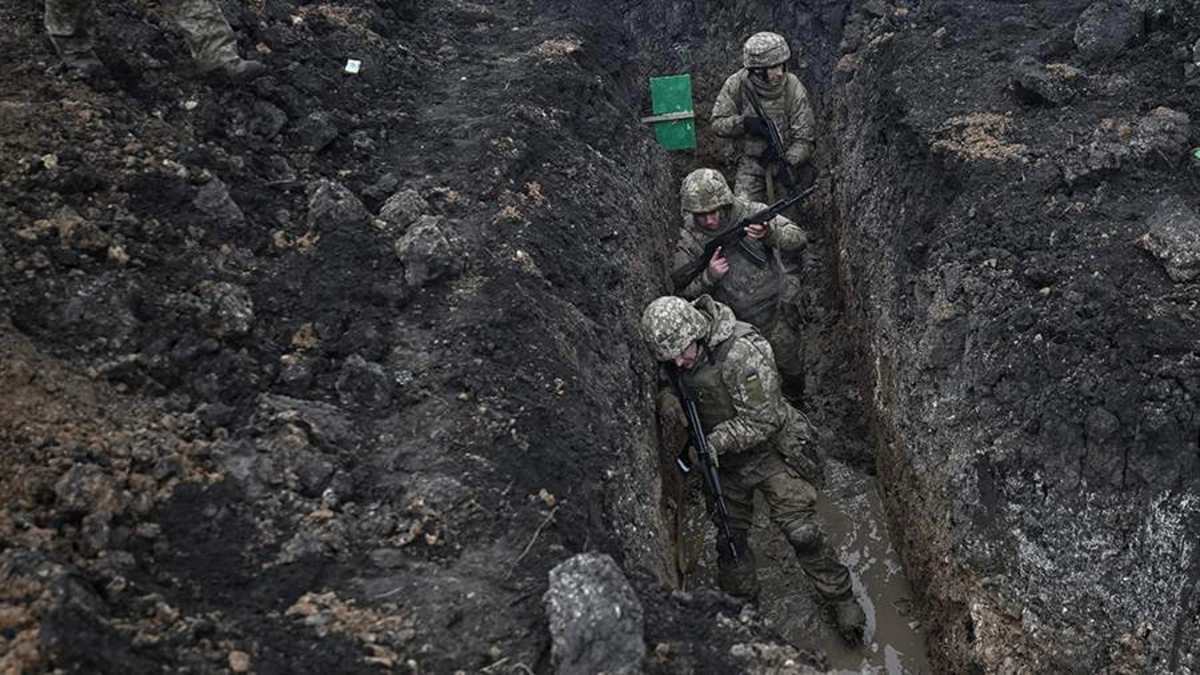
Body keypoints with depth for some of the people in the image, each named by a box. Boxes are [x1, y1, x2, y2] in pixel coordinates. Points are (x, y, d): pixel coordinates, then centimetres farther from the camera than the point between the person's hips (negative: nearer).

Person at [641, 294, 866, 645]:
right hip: (726, 459, 6)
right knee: (729, 537, 14)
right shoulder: (678, 362, -11)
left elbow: (763, 422, -26)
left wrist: (717, 441, -30)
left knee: (802, 533, -4)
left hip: (771, 452, -6)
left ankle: (841, 602, 16)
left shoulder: (741, 354, -32)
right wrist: (669, 400, -10)